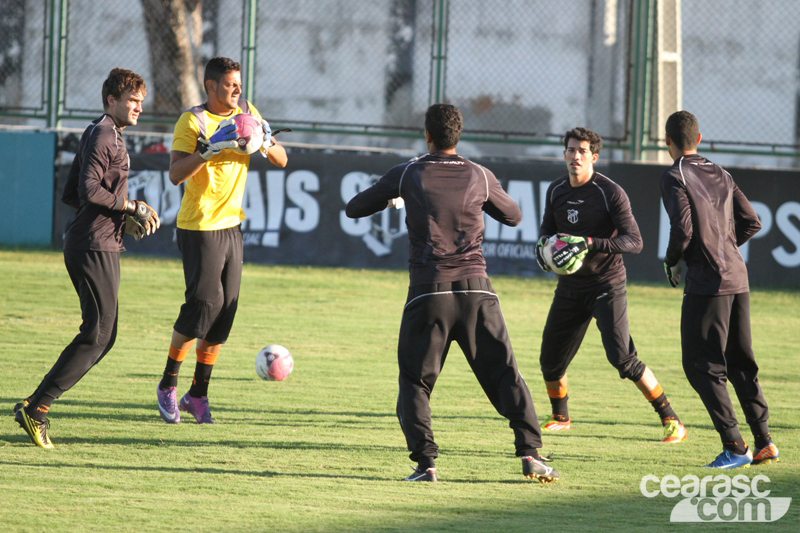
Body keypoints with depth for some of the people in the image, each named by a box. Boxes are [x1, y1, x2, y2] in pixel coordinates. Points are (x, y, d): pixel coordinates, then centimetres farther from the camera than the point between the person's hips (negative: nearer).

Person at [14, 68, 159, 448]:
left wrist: (122, 214, 17)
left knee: (104, 336, 10)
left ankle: (35, 405, 8)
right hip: (95, 246, -11)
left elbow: (70, 195, 22)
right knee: (97, 334, -12)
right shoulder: (103, 135, -11)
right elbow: (88, 190, -22)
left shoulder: (104, 135, 20)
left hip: (101, 247, 11)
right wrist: (130, 207, -12)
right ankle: (36, 408, -13)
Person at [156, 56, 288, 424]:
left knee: (224, 314, 5)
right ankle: (167, 387, 6)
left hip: (231, 226, 6)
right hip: (199, 228, -6)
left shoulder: (247, 114, 7)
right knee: (204, 305, -11)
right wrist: (209, 148, -32)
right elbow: (176, 174, -22)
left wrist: (265, 144, -13)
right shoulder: (192, 121, -11)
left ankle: (198, 395, 15)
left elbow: (282, 161, 7)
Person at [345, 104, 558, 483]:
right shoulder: (481, 177, 6)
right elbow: (514, 216, 24)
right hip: (476, 290, 1)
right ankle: (530, 454, -6)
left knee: (415, 383, 9)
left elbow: (354, 209, 15)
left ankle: (424, 461, -7)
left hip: (428, 293, -1)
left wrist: (392, 199, 32)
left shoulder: (407, 175, 4)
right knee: (505, 376, 5)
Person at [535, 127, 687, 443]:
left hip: (607, 286, -6)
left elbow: (634, 242, -19)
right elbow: (548, 227, 22)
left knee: (622, 359, -17)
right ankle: (560, 417, 33)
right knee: (551, 359, 7)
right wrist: (544, 243, -3)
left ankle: (671, 421, -9)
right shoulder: (556, 191, 5)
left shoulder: (610, 193, -14)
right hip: (570, 287, 6)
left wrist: (590, 244, -30)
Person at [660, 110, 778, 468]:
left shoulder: (675, 178, -7)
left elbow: (683, 228, -17)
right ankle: (764, 442, 14)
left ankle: (734, 447, -9)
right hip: (738, 278, 7)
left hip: (707, 282, -7)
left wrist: (671, 261, 0)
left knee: (701, 366, -2)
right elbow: (751, 222, 12)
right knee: (740, 362, 15)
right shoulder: (720, 175, 15)